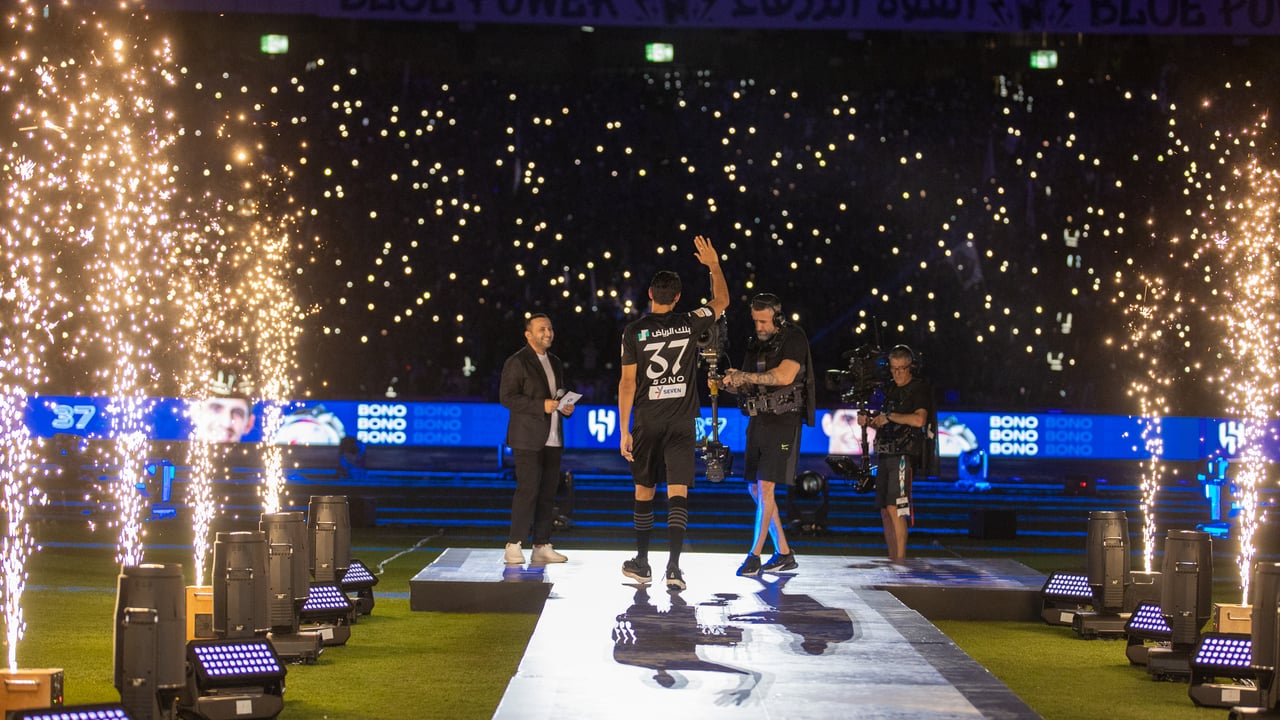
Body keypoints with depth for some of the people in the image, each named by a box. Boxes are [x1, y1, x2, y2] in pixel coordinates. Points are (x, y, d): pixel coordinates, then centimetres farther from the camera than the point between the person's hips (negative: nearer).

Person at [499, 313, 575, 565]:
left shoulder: (555, 363, 19)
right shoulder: (517, 362, -5)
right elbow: (507, 397, -12)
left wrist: (566, 407, 7)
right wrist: (541, 406, -20)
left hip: (553, 439, 7)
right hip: (528, 439, -7)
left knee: (548, 492, 6)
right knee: (528, 490, -12)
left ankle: (542, 546, 11)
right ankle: (514, 546, -7)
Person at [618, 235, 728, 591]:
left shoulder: (634, 331, -4)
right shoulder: (689, 324, -1)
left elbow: (627, 382, -4)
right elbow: (721, 301, 18)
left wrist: (624, 430, -1)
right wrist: (714, 265, 26)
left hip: (647, 421, 0)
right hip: (681, 420, 0)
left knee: (644, 490, 13)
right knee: (678, 492, -4)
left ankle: (642, 563, 20)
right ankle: (674, 566, -15)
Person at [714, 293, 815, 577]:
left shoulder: (793, 338, -7)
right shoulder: (756, 345, 14)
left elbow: (785, 376, -21)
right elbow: (747, 386, 14)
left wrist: (745, 376, -23)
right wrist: (728, 383, -7)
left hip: (783, 420, -8)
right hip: (758, 420, 8)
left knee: (765, 486, -13)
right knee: (756, 488, 7)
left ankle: (755, 555, -10)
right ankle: (784, 554, 15)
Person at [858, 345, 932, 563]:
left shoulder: (920, 389, -3)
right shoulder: (890, 389, 21)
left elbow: (919, 419, -19)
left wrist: (889, 416, -11)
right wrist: (868, 421, 8)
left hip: (904, 454, -8)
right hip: (884, 453, 8)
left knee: (895, 508, -16)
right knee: (885, 511, 7)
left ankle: (900, 558, -14)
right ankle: (892, 559, 12)